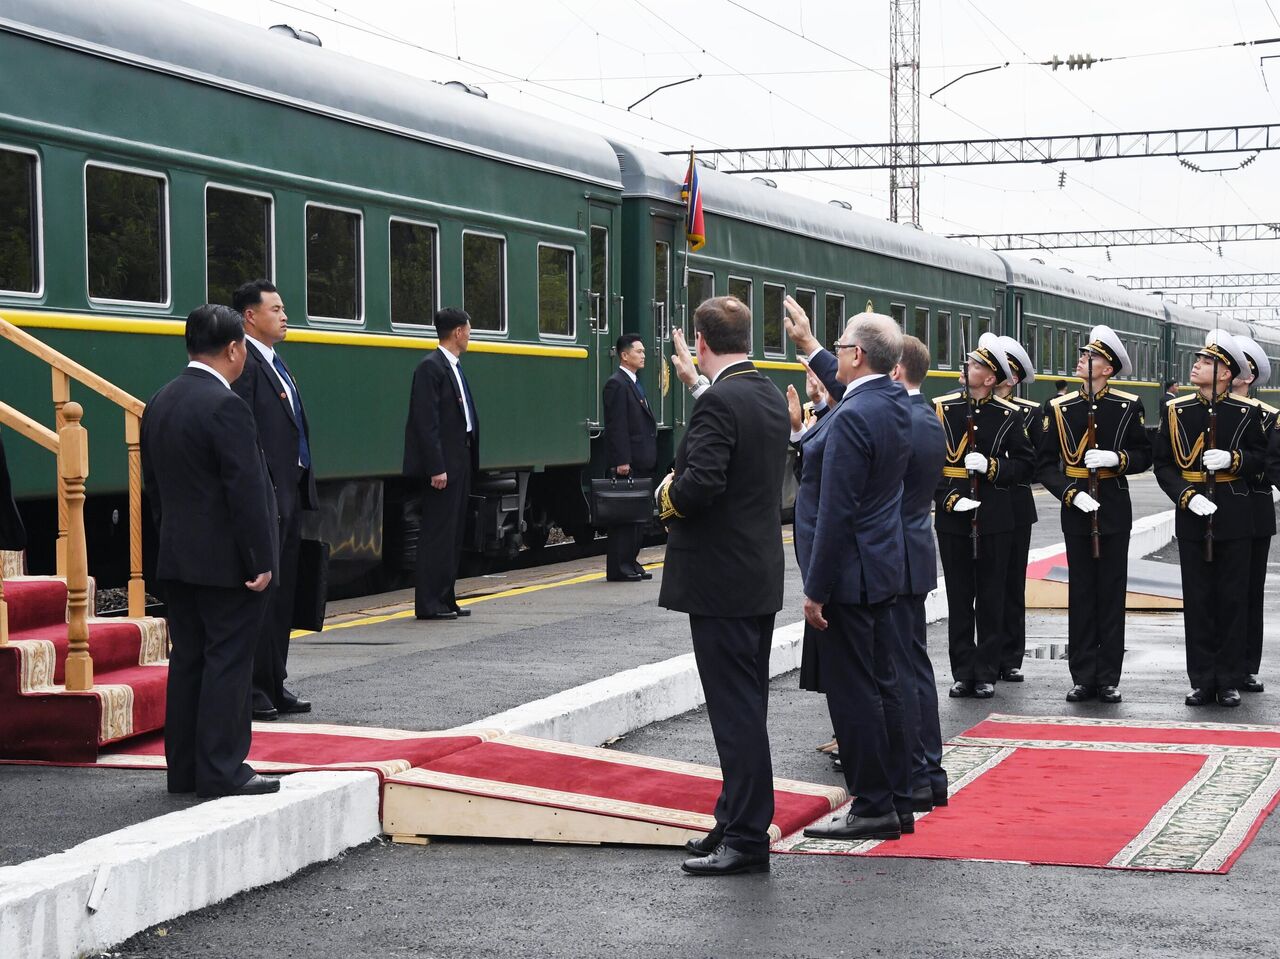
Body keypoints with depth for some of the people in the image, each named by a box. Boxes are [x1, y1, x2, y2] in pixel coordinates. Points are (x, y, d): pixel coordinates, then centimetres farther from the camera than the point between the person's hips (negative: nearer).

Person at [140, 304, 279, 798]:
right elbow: (246, 489, -19)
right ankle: (222, 771, -1)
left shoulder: (159, 404, 10)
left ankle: (184, 770, 16)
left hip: (176, 559, 8)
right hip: (226, 562, -8)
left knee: (187, 661, 12)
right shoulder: (225, 406, -18)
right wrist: (262, 559, -15)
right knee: (228, 662, -3)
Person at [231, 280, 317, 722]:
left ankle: (273, 684, 20)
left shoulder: (277, 364, 19)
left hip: (289, 495, 10)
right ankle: (252, 688, 1)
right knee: (261, 591, -5)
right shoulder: (244, 363, -13)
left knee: (283, 591, 13)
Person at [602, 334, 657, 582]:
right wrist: (621, 461, -21)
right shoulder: (616, 384, -11)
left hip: (641, 463, 10)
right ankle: (618, 568, -5)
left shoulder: (635, 384, 19)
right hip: (628, 463, -10)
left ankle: (630, 563, 18)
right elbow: (616, 427, -17)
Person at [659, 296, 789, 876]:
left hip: (721, 580, -9)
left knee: (736, 709, -6)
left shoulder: (719, 402, -19)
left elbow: (701, 482, -29)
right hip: (761, 574, 9)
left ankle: (747, 839, -2)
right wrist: (698, 384, 37)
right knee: (746, 707, 15)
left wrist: (667, 494, -7)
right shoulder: (769, 396, 10)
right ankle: (738, 821, 24)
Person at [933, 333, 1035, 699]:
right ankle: (963, 673, 11)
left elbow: (1025, 463, 5)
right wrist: (949, 498, -12)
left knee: (991, 598, 3)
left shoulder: (1008, 415, 2)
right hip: (952, 516, 1)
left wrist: (991, 466, -12)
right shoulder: (942, 408, 3)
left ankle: (986, 674, 10)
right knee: (959, 598, 4)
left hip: (994, 518, 0)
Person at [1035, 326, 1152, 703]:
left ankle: (1109, 679, 10)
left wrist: (1116, 458, -16)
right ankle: (1084, 678, 9)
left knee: (1112, 593, 3)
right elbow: (1045, 464, 0)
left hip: (1114, 511, -1)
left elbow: (1144, 456, 4)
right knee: (1081, 593, 3)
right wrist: (1071, 494, -14)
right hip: (1077, 511, 1)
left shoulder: (1129, 406, 0)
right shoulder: (1060, 408, 2)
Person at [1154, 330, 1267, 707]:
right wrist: (1187, 496, -14)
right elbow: (1163, 464, 1)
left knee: (1233, 600, 3)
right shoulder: (1176, 410, 2)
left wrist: (1233, 459, -15)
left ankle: (1229, 682, 11)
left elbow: (1260, 459, 5)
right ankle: (1202, 681, 11)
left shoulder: (1247, 412, -1)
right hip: (1192, 517, 1)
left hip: (1234, 519, -1)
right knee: (1197, 601, 4)